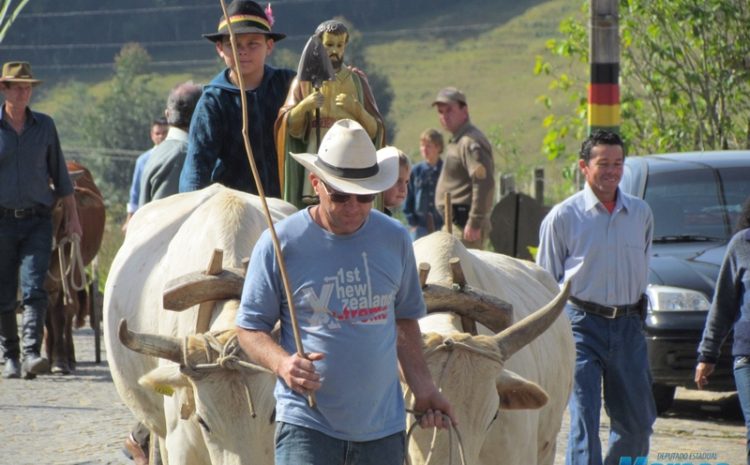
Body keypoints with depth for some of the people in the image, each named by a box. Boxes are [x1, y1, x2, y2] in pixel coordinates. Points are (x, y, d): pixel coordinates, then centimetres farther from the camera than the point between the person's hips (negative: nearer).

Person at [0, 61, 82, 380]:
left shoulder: (45, 126, 7)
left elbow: (60, 174, 13)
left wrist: (72, 216, 10)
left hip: (37, 221, 0)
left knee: (34, 288, -14)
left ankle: (31, 354, -23)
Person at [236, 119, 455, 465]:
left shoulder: (394, 240, 6)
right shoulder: (280, 244, -6)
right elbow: (250, 327, 0)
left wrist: (422, 386, 5)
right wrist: (282, 363, -21)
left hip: (383, 427, 4)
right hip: (306, 423, -4)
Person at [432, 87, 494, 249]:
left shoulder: (470, 142, -14)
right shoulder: (456, 141, 19)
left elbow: (484, 184, -23)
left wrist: (474, 223, -24)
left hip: (464, 223, -11)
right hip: (455, 223, 11)